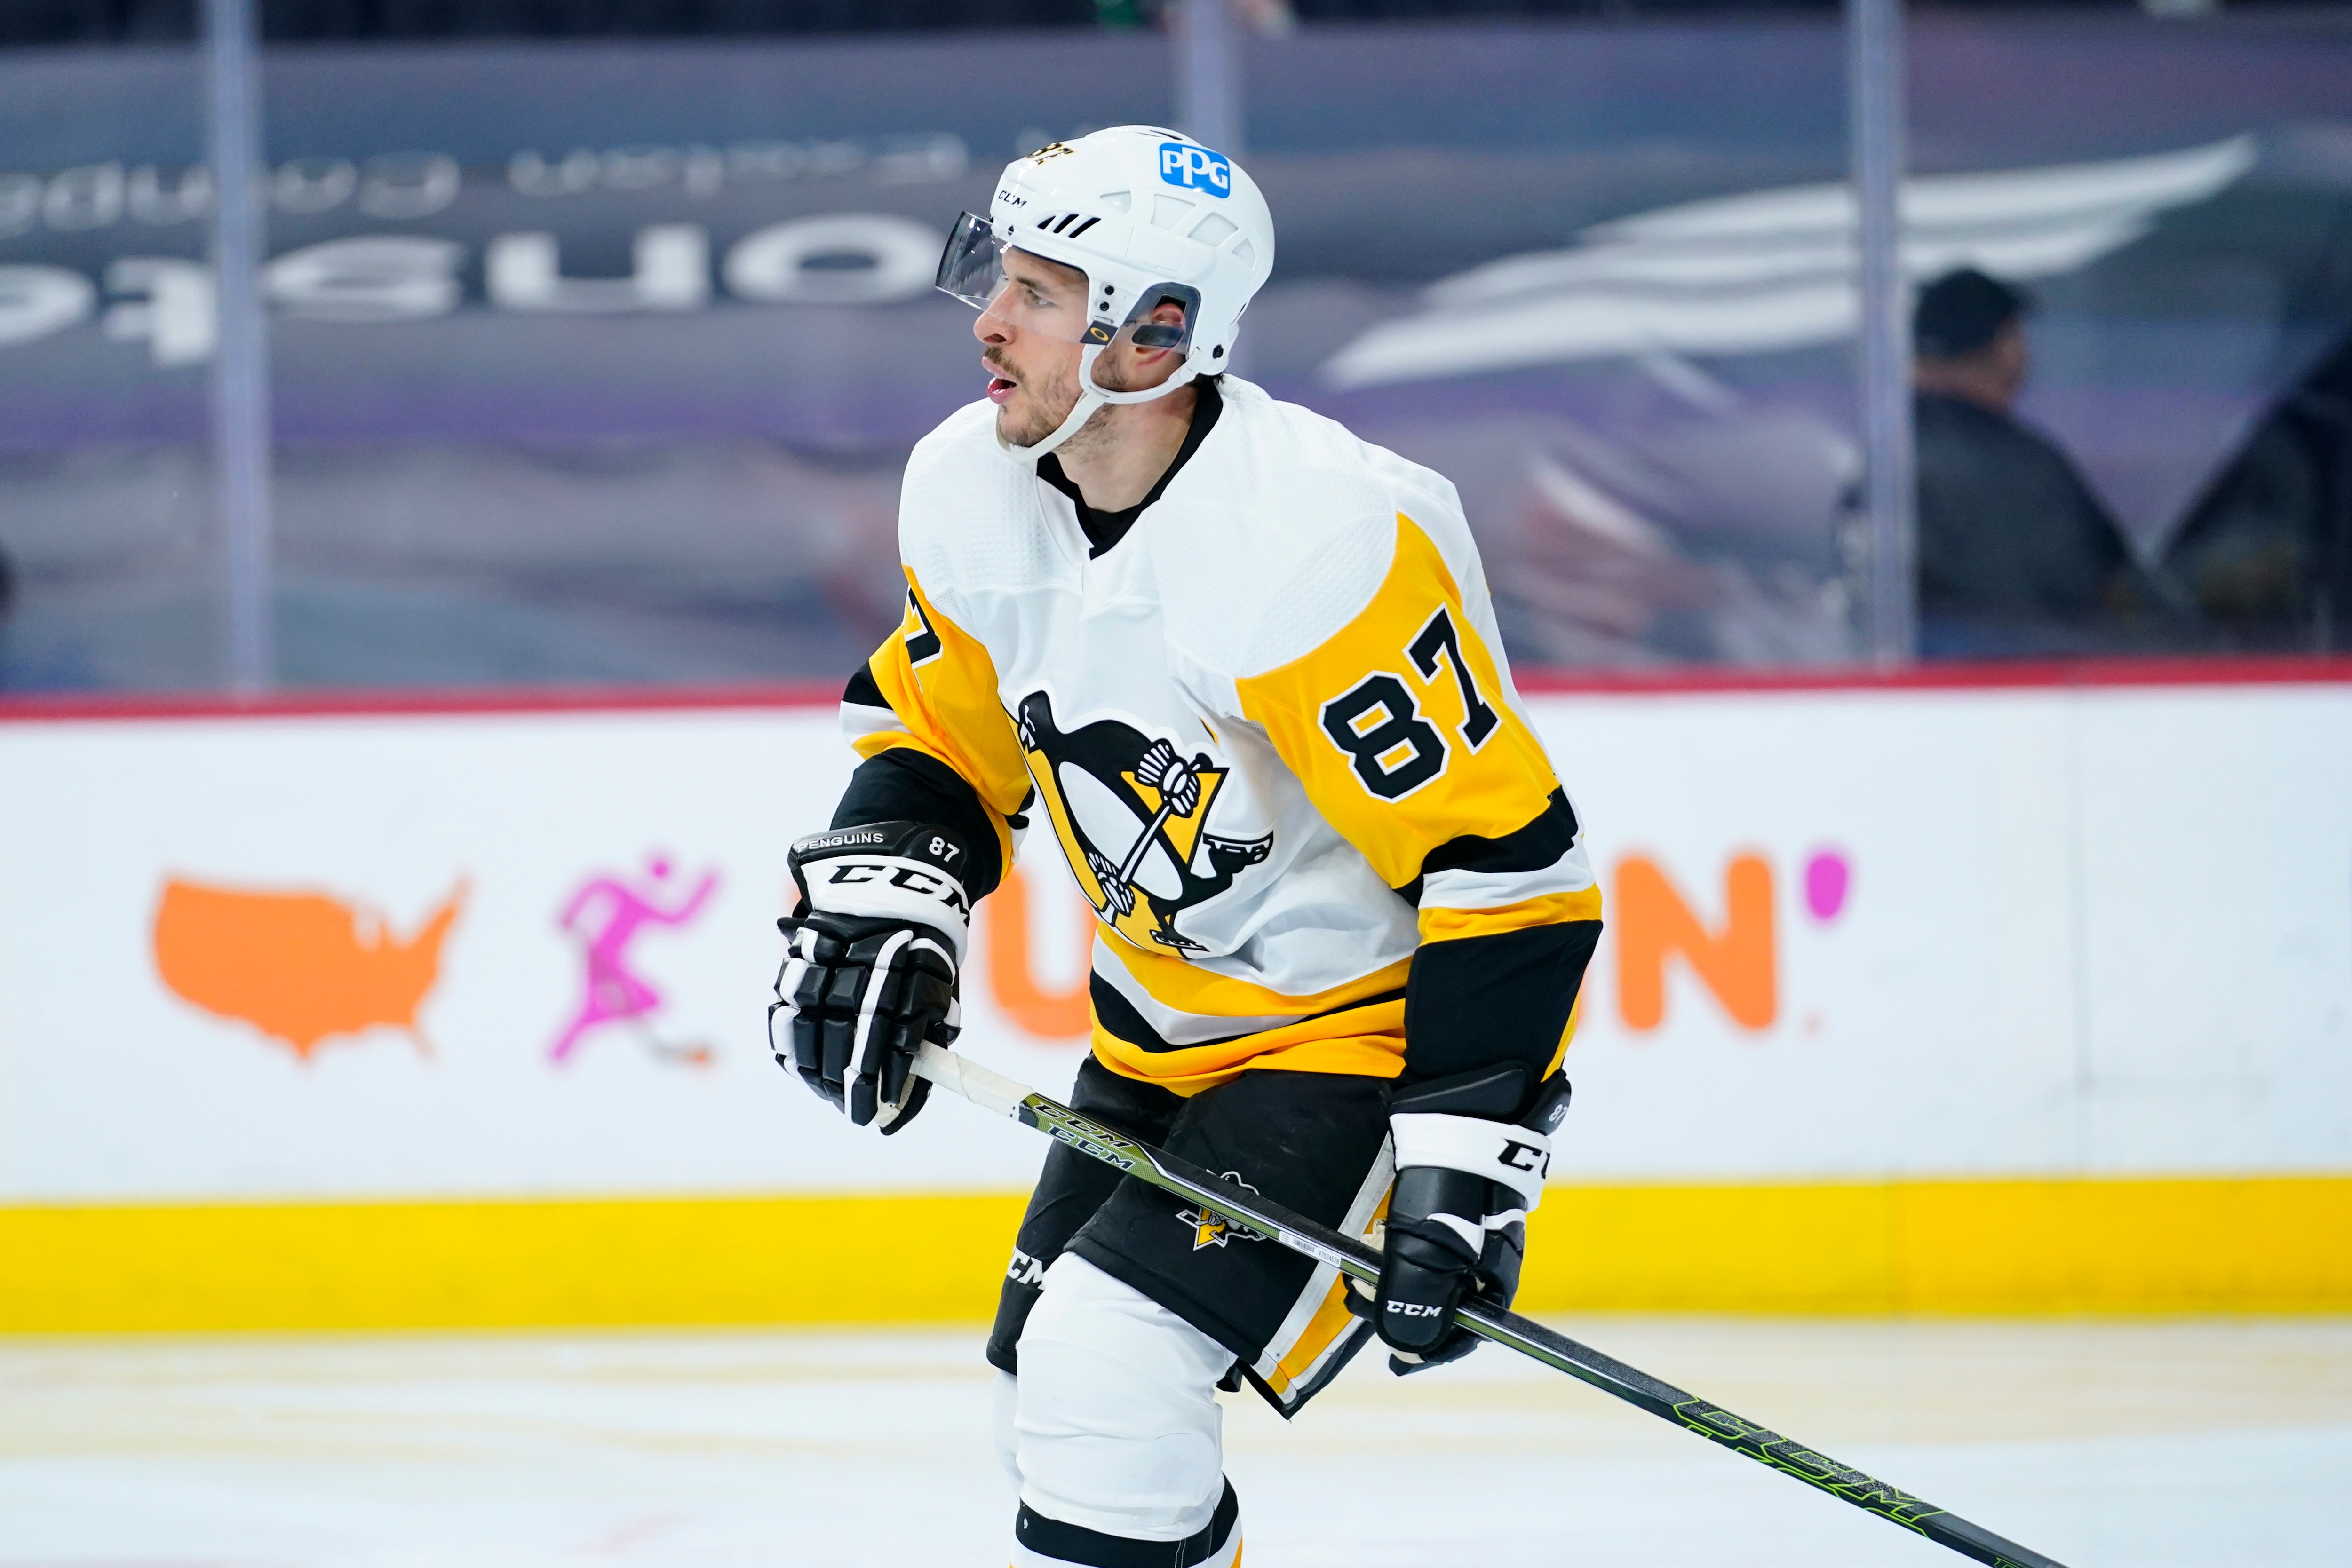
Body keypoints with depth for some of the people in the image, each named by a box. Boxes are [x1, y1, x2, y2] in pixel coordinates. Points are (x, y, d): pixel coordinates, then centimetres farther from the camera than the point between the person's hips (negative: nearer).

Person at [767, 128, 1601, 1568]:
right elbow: (941, 731, 12)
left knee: (1109, 1377, -22)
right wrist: (878, 904, -7)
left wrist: (1461, 1158, -31)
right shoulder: (974, 493, -6)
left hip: (1372, 1024, -9)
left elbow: (1504, 855, -28)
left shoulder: (1310, 549, -31)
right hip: (1170, 1021, 9)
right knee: (1056, 1410, 14)